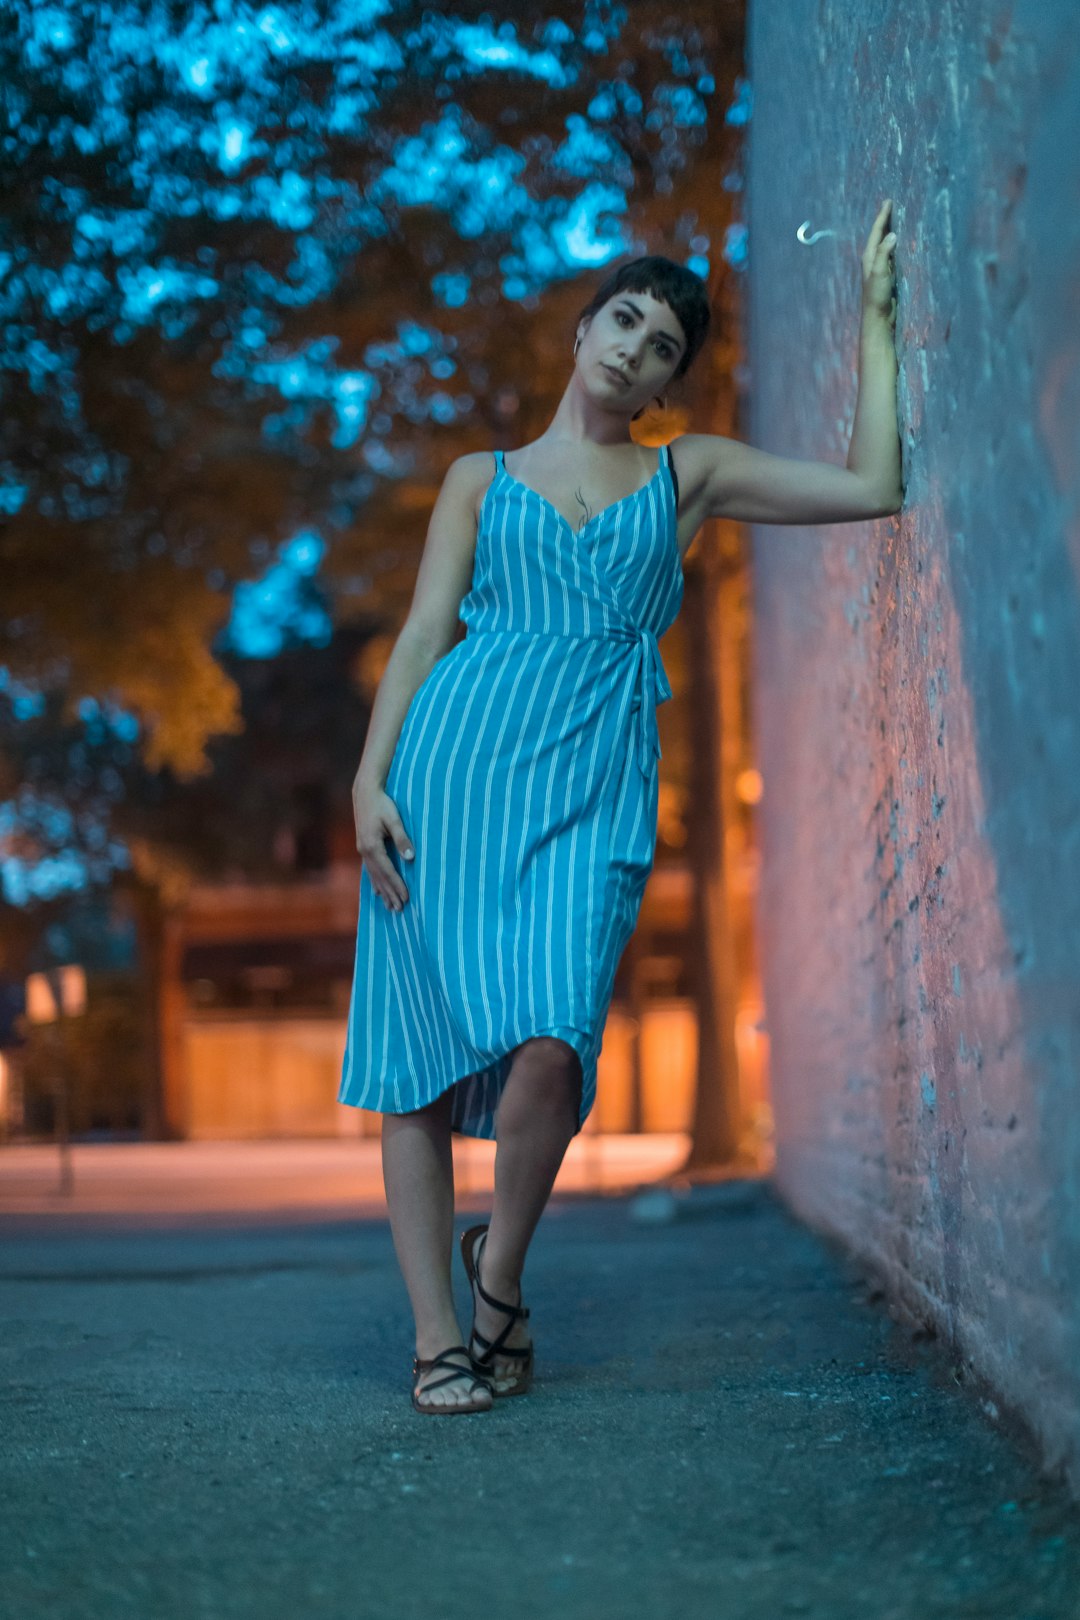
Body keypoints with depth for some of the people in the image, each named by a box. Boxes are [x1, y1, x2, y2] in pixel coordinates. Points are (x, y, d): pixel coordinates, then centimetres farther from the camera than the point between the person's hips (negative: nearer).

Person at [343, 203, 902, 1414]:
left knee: (550, 1045, -20)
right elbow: (424, 631, 9)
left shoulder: (690, 475, 18)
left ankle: (499, 1272, 6)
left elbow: (873, 487, 10)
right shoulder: (480, 478, 17)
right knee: (425, 1057, -5)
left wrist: (874, 312, 13)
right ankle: (436, 1334, 4)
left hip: (594, 784, 0)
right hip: (454, 764, 1)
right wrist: (371, 778, -3)